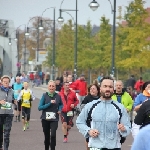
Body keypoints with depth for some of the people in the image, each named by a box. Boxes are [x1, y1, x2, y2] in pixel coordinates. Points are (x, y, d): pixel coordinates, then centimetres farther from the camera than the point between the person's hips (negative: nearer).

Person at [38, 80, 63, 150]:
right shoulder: (45, 95, -4)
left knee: (53, 135, -19)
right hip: (45, 118, 1)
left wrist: (60, 109, -1)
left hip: (54, 119, -1)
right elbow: (39, 107, -8)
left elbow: (61, 104, 20)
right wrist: (49, 103, -17)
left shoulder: (58, 96, -1)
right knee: (47, 136, 12)